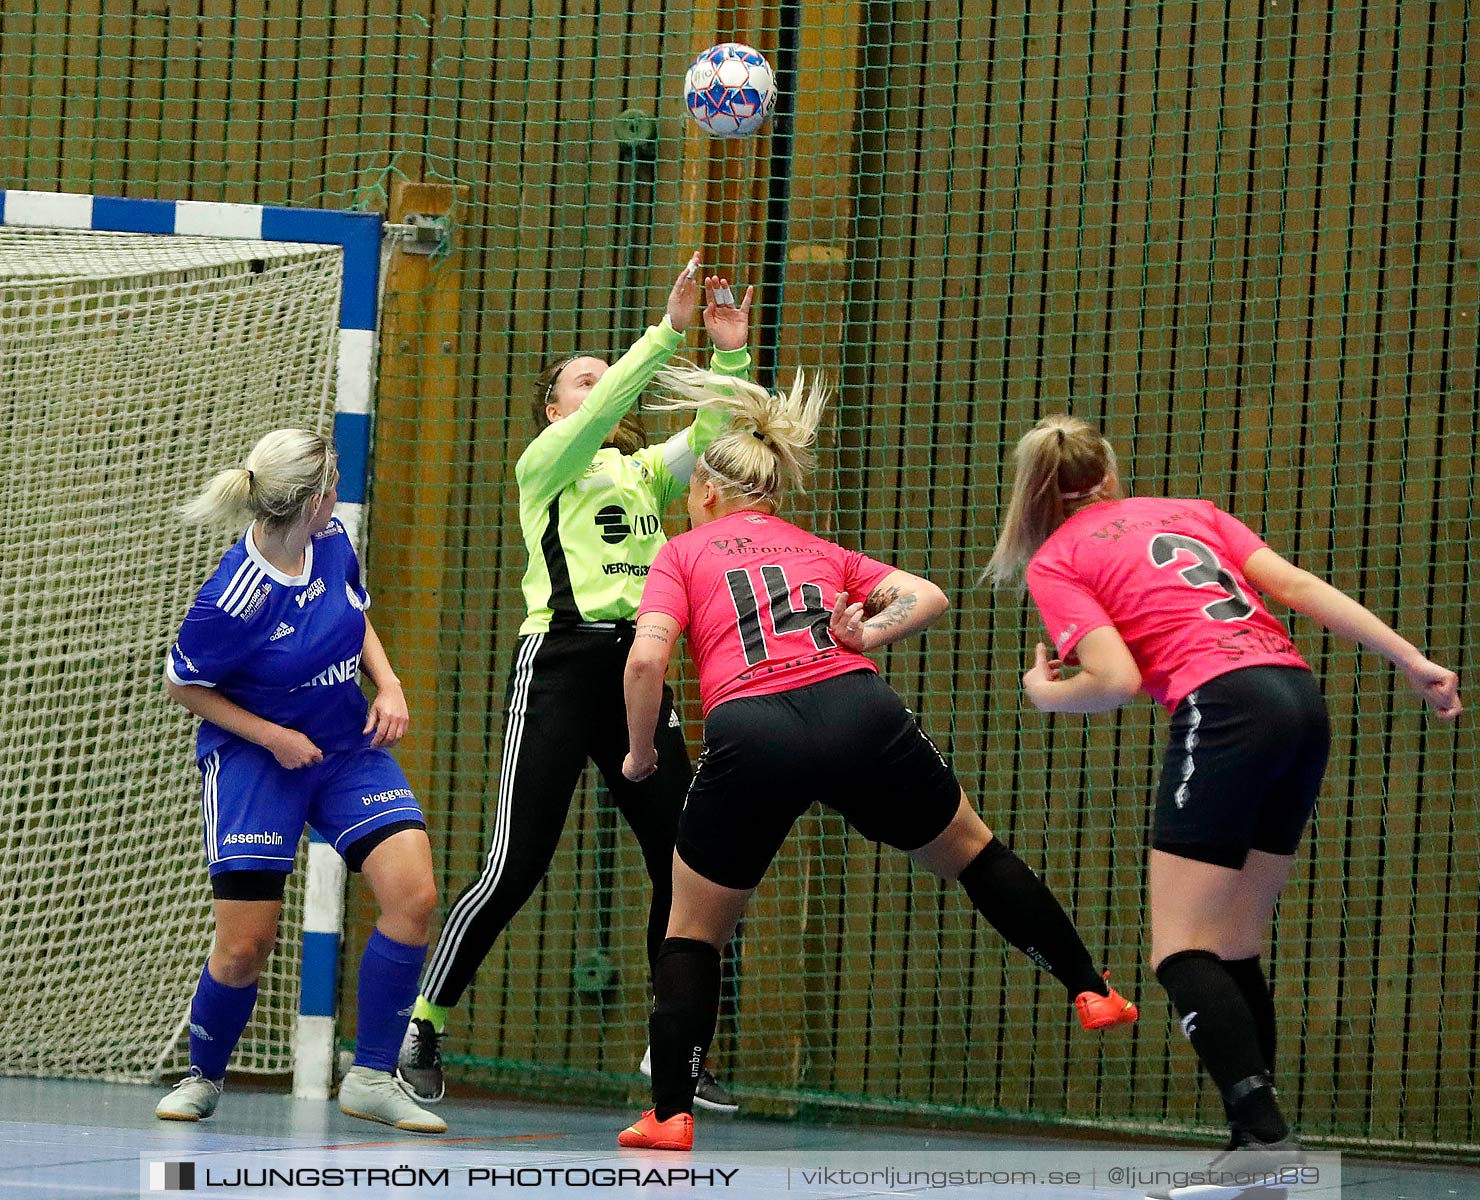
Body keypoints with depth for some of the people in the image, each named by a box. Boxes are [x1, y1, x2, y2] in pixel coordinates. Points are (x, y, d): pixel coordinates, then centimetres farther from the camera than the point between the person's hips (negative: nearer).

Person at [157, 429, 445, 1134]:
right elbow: (183, 687, -9)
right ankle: (203, 1078, 21)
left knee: (413, 895, -15)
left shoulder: (330, 544, -7)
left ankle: (371, 1078, -4)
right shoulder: (232, 600, -24)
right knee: (244, 946, -9)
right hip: (251, 757, -5)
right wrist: (271, 736, -16)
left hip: (348, 745, 5)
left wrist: (388, 686, -2)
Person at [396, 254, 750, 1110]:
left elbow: (712, 439, 5)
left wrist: (731, 355, -9)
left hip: (640, 670, 6)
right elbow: (600, 415, -13)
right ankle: (422, 1027, 2)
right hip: (562, 663, -6)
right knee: (516, 868, -10)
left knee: (684, 860, 0)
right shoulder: (544, 466, 5)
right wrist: (668, 331, -18)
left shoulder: (644, 472, 20)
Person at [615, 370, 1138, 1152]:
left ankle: (670, 1114, 11)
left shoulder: (683, 554, 18)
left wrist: (641, 752, 14)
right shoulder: (821, 553, 29)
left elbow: (646, 657, 2)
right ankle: (1089, 989, 29)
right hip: (859, 717, 3)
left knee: (694, 931, 16)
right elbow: (927, 597, 14)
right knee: (971, 851, 27)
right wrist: (865, 635, 8)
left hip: (750, 737, -2)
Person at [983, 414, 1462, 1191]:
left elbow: (1116, 678, -5)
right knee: (1233, 950, 12)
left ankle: (1268, 1139, -20)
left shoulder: (1054, 563, 8)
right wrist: (1411, 661, 10)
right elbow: (1298, 585, 14)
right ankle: (1256, 1149, 6)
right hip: (1300, 698, 7)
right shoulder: (1189, 512, 24)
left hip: (1223, 708, -7)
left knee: (1182, 953, -4)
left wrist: (1044, 693, 16)